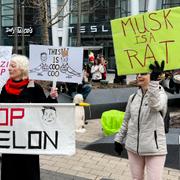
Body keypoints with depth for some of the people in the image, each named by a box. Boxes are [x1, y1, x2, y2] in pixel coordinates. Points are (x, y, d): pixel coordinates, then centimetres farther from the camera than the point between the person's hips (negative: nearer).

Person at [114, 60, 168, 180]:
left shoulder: (161, 94, -6)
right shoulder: (133, 97, 7)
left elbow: (156, 105, -32)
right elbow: (126, 121, 16)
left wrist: (154, 80, -42)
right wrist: (118, 139, 16)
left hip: (154, 147, -5)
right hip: (133, 146, 5)